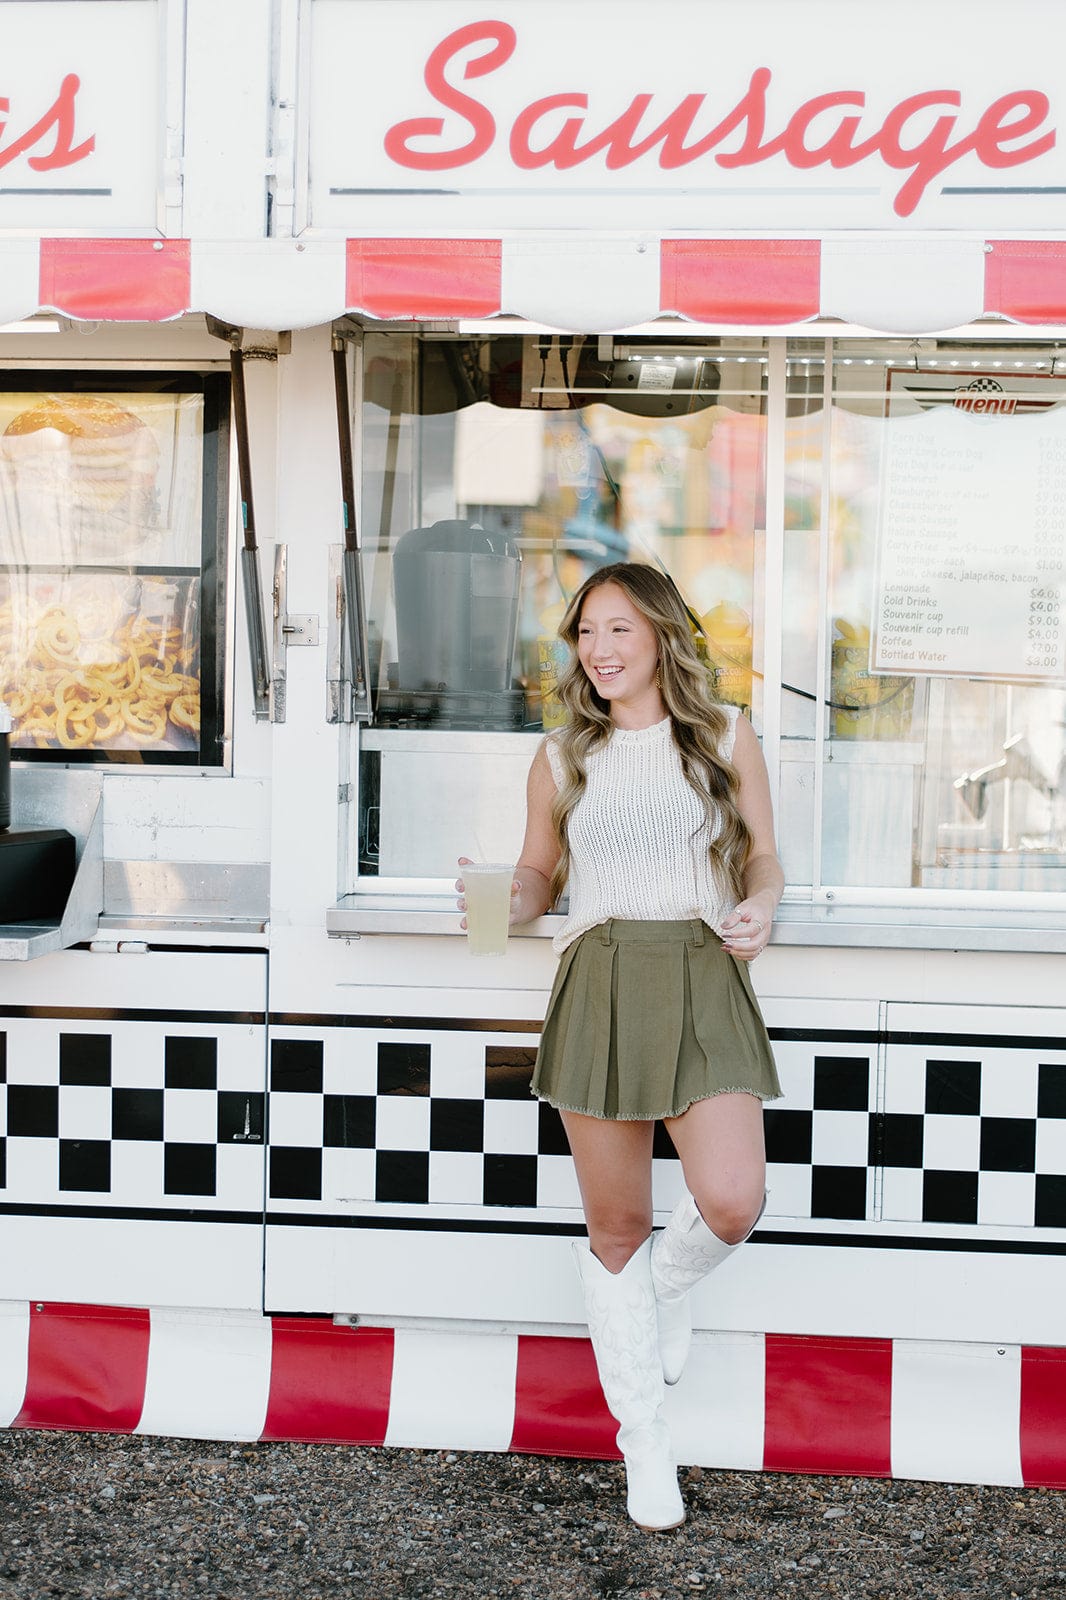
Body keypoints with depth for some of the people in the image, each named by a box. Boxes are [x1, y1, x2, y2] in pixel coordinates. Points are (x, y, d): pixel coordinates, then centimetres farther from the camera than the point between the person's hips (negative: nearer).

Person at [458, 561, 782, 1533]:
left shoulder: (726, 739, 7)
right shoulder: (563, 757, 10)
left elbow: (763, 861, 11)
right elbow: (539, 879, 16)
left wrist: (758, 911, -11)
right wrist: (505, 901, -6)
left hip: (703, 980, -1)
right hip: (599, 983, 1)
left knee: (731, 1204, -18)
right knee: (616, 1227, 5)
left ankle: (667, 1286, 20)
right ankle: (643, 1441, 23)